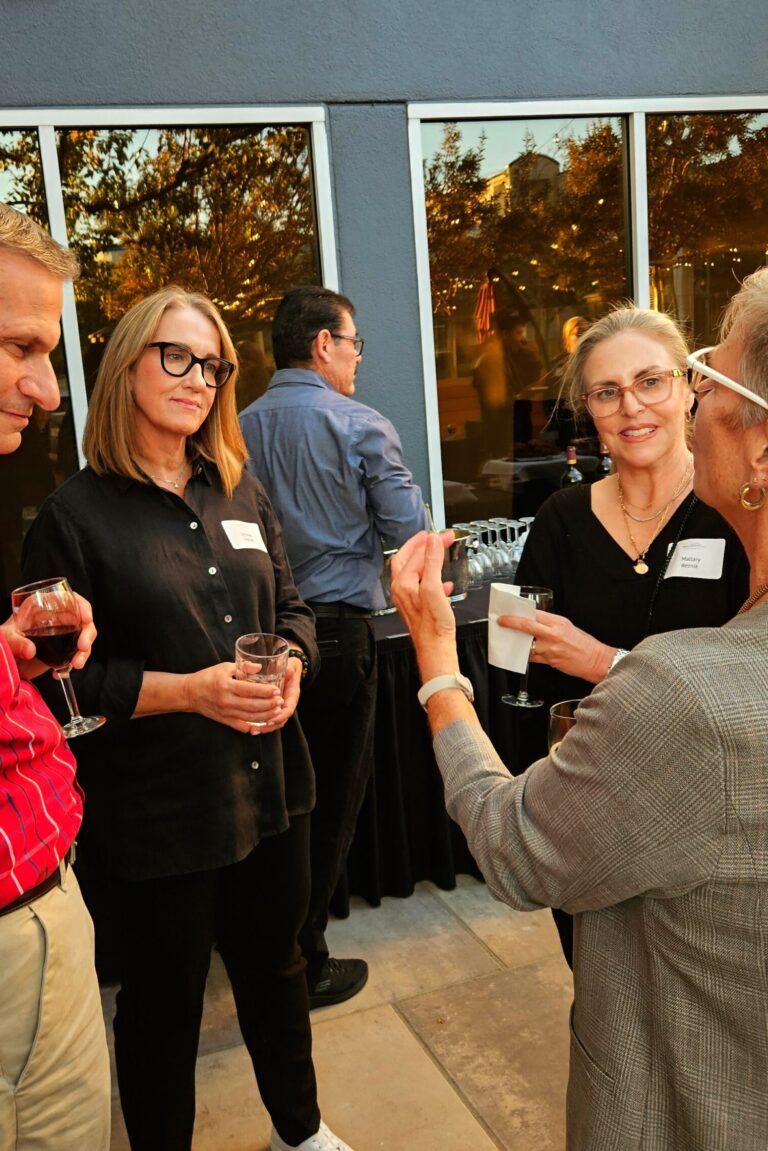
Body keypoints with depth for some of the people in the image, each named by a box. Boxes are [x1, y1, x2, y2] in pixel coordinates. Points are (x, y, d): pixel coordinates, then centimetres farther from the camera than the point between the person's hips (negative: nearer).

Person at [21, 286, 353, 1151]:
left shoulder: (240, 494, 7)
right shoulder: (76, 512, -10)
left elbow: (291, 608, 12)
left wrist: (290, 665, -10)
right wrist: (188, 690, -22)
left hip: (269, 785, 6)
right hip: (156, 810, -5)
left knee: (274, 964, 22)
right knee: (164, 998, 12)